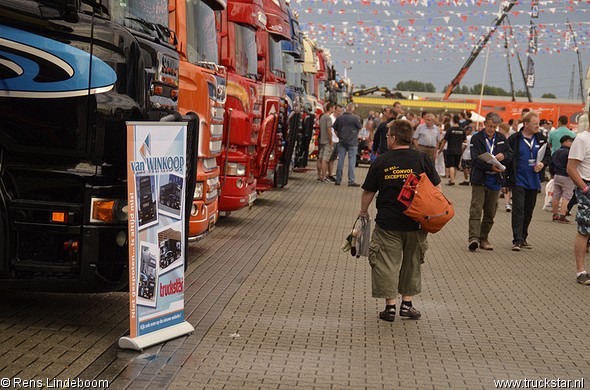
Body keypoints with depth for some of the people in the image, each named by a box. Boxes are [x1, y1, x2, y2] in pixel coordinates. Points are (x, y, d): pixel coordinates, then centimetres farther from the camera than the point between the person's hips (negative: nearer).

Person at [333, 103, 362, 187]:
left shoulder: (339, 118, 0)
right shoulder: (355, 118, -12)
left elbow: (335, 129, 6)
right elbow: (360, 127, 4)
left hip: (342, 142, 4)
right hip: (352, 142, -4)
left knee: (340, 161, 9)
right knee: (352, 161, 1)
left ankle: (338, 180, 12)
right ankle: (351, 181, 2)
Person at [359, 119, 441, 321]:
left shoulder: (380, 162, -4)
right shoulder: (422, 159, -1)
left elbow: (368, 192, 3)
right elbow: (437, 188, 2)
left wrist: (363, 211, 20)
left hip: (388, 223, -2)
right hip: (416, 223, 2)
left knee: (387, 263, 6)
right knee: (412, 263, 16)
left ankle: (390, 306, 4)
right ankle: (407, 304, 21)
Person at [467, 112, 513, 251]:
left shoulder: (501, 138, 11)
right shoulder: (476, 138, -2)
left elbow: (510, 154, 13)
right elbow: (476, 159, -12)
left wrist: (504, 156, -12)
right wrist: (490, 167, -27)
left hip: (495, 180, 4)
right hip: (479, 179, -4)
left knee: (490, 212, 8)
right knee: (476, 210, -12)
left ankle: (484, 238, 17)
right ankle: (474, 238, -17)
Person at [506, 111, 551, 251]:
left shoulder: (541, 139, 6)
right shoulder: (514, 139, -6)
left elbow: (548, 155, 15)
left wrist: (542, 164, -7)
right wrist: (506, 178, -9)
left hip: (534, 181, 5)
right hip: (518, 180, -4)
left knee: (528, 212, 12)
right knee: (518, 210, -9)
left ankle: (523, 238, 23)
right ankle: (517, 240, -9)